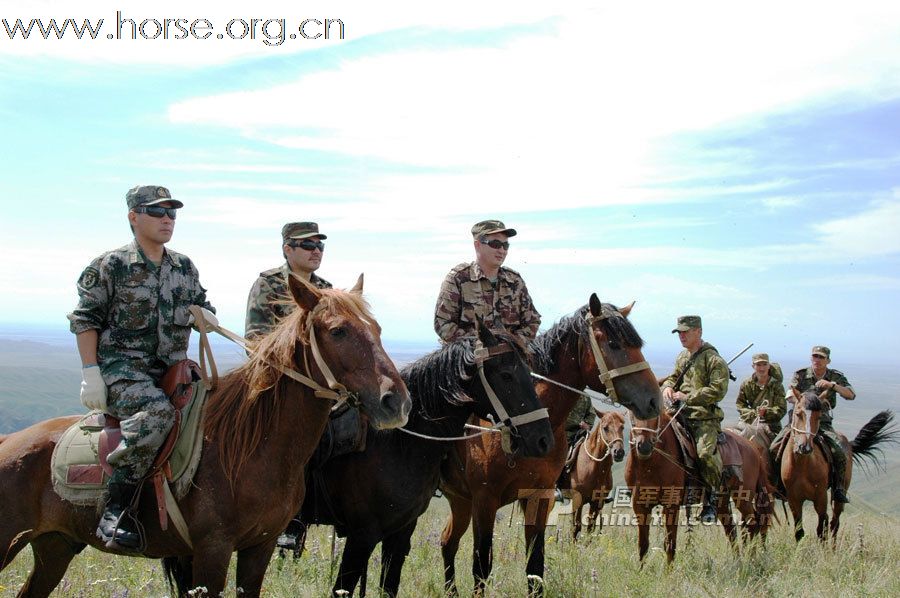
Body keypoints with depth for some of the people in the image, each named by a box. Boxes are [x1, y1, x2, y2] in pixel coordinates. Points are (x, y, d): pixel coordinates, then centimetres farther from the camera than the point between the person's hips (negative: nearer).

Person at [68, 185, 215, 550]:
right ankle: (117, 509, -30)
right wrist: (91, 374, -10)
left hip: (172, 369, 7)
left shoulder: (185, 268, 14)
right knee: (157, 412, -36)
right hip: (121, 366, -7)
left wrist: (206, 317, 0)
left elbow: (205, 310, 26)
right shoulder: (110, 266, -2)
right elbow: (85, 321, -2)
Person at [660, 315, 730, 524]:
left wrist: (688, 397, -15)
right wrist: (667, 387, 9)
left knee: (706, 453, -29)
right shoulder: (682, 357, 19)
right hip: (678, 414, 7)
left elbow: (718, 390, -14)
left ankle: (711, 499, -11)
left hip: (704, 417, -7)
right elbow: (673, 377, 33)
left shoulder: (713, 359, -5)